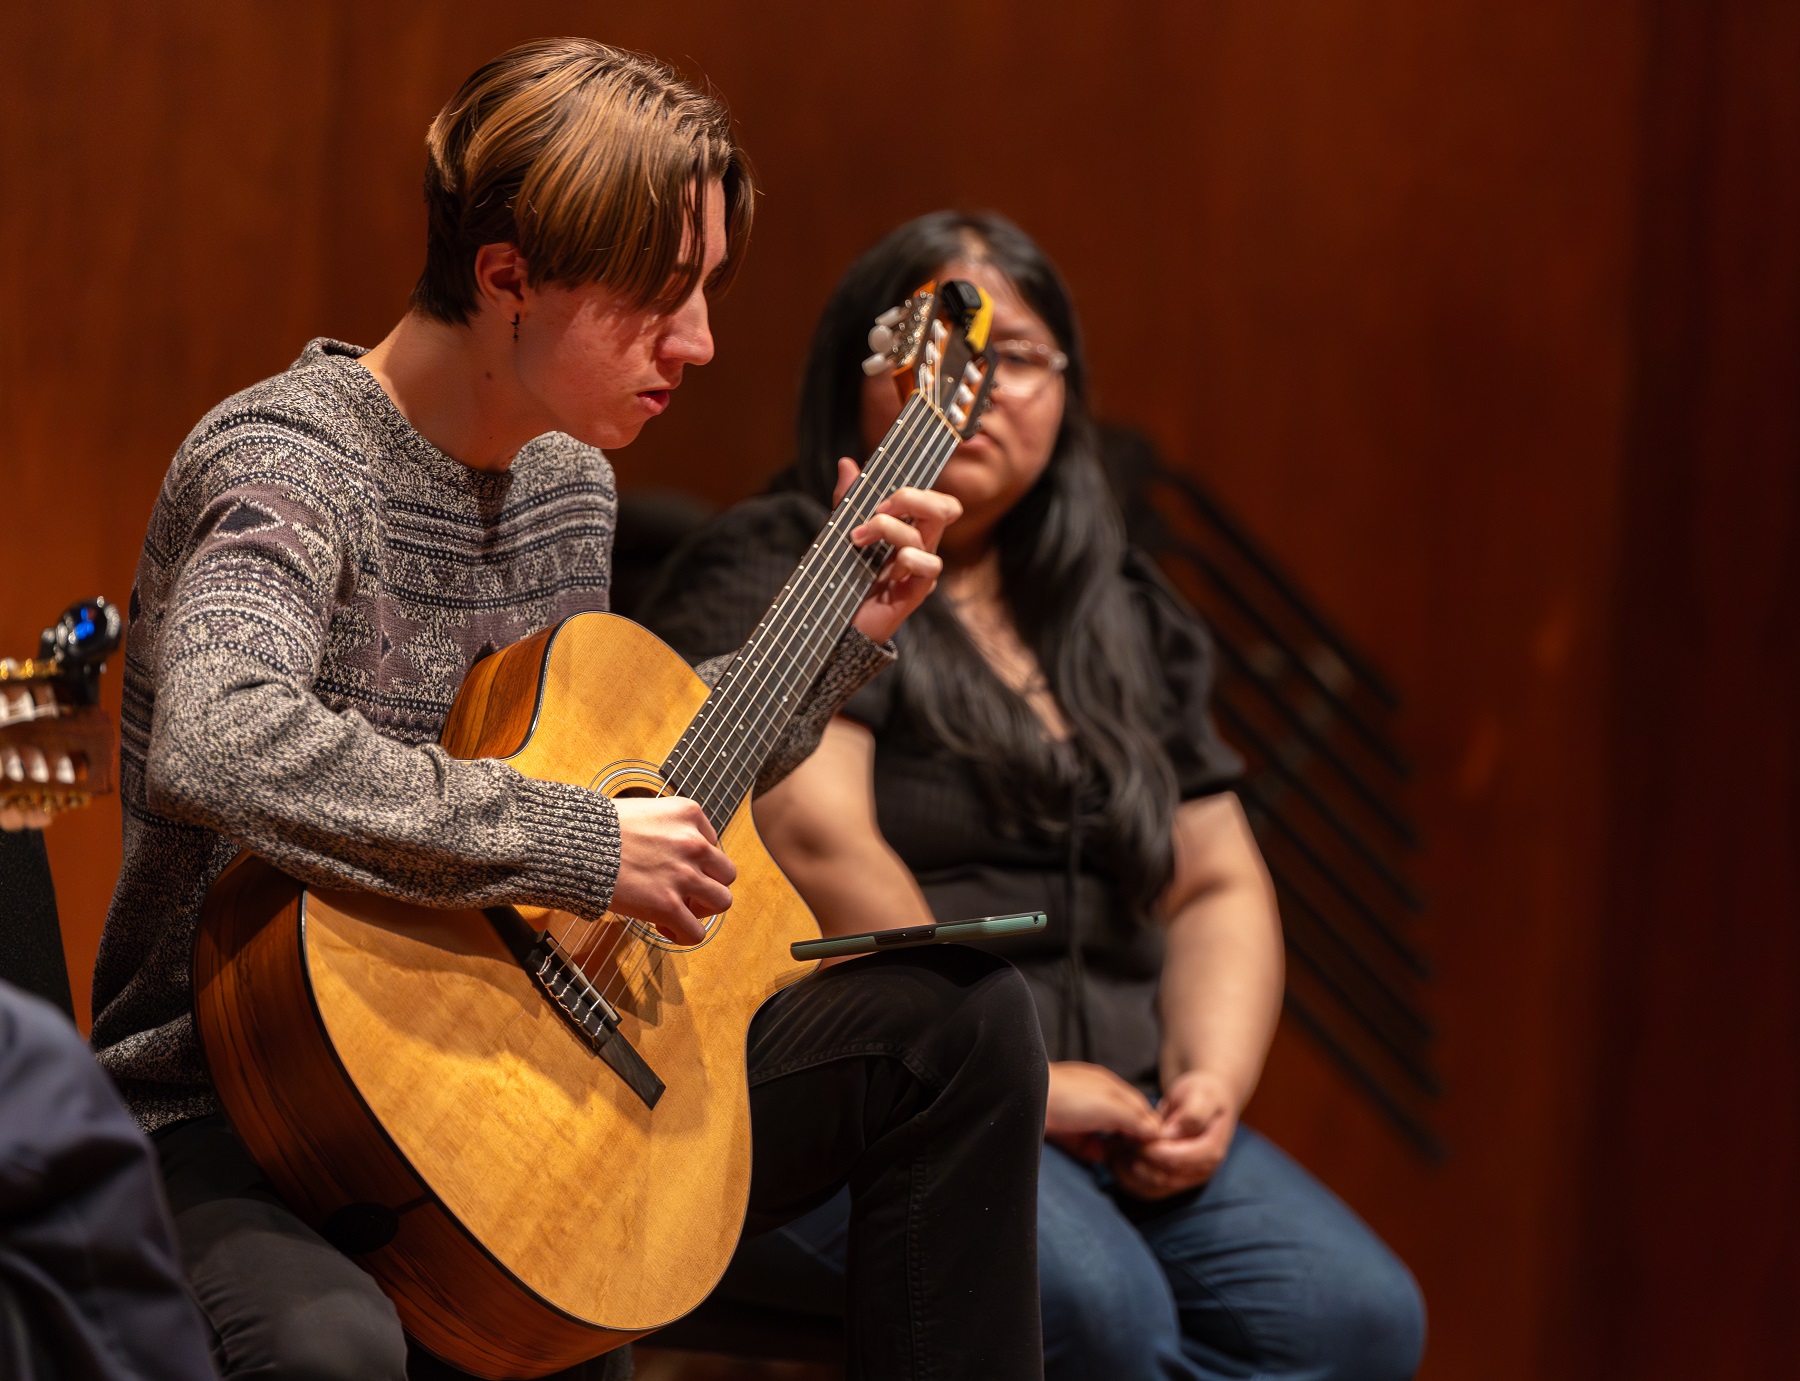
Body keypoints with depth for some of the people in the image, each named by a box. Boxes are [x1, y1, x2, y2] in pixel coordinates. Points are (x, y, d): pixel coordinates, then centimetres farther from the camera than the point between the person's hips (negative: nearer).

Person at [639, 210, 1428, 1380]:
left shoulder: (1123, 621, 21)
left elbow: (1218, 888, 20)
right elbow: (818, 847, -14)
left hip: (1096, 1101, 7)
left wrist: (1208, 1086, 0)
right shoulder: (767, 582, -1)